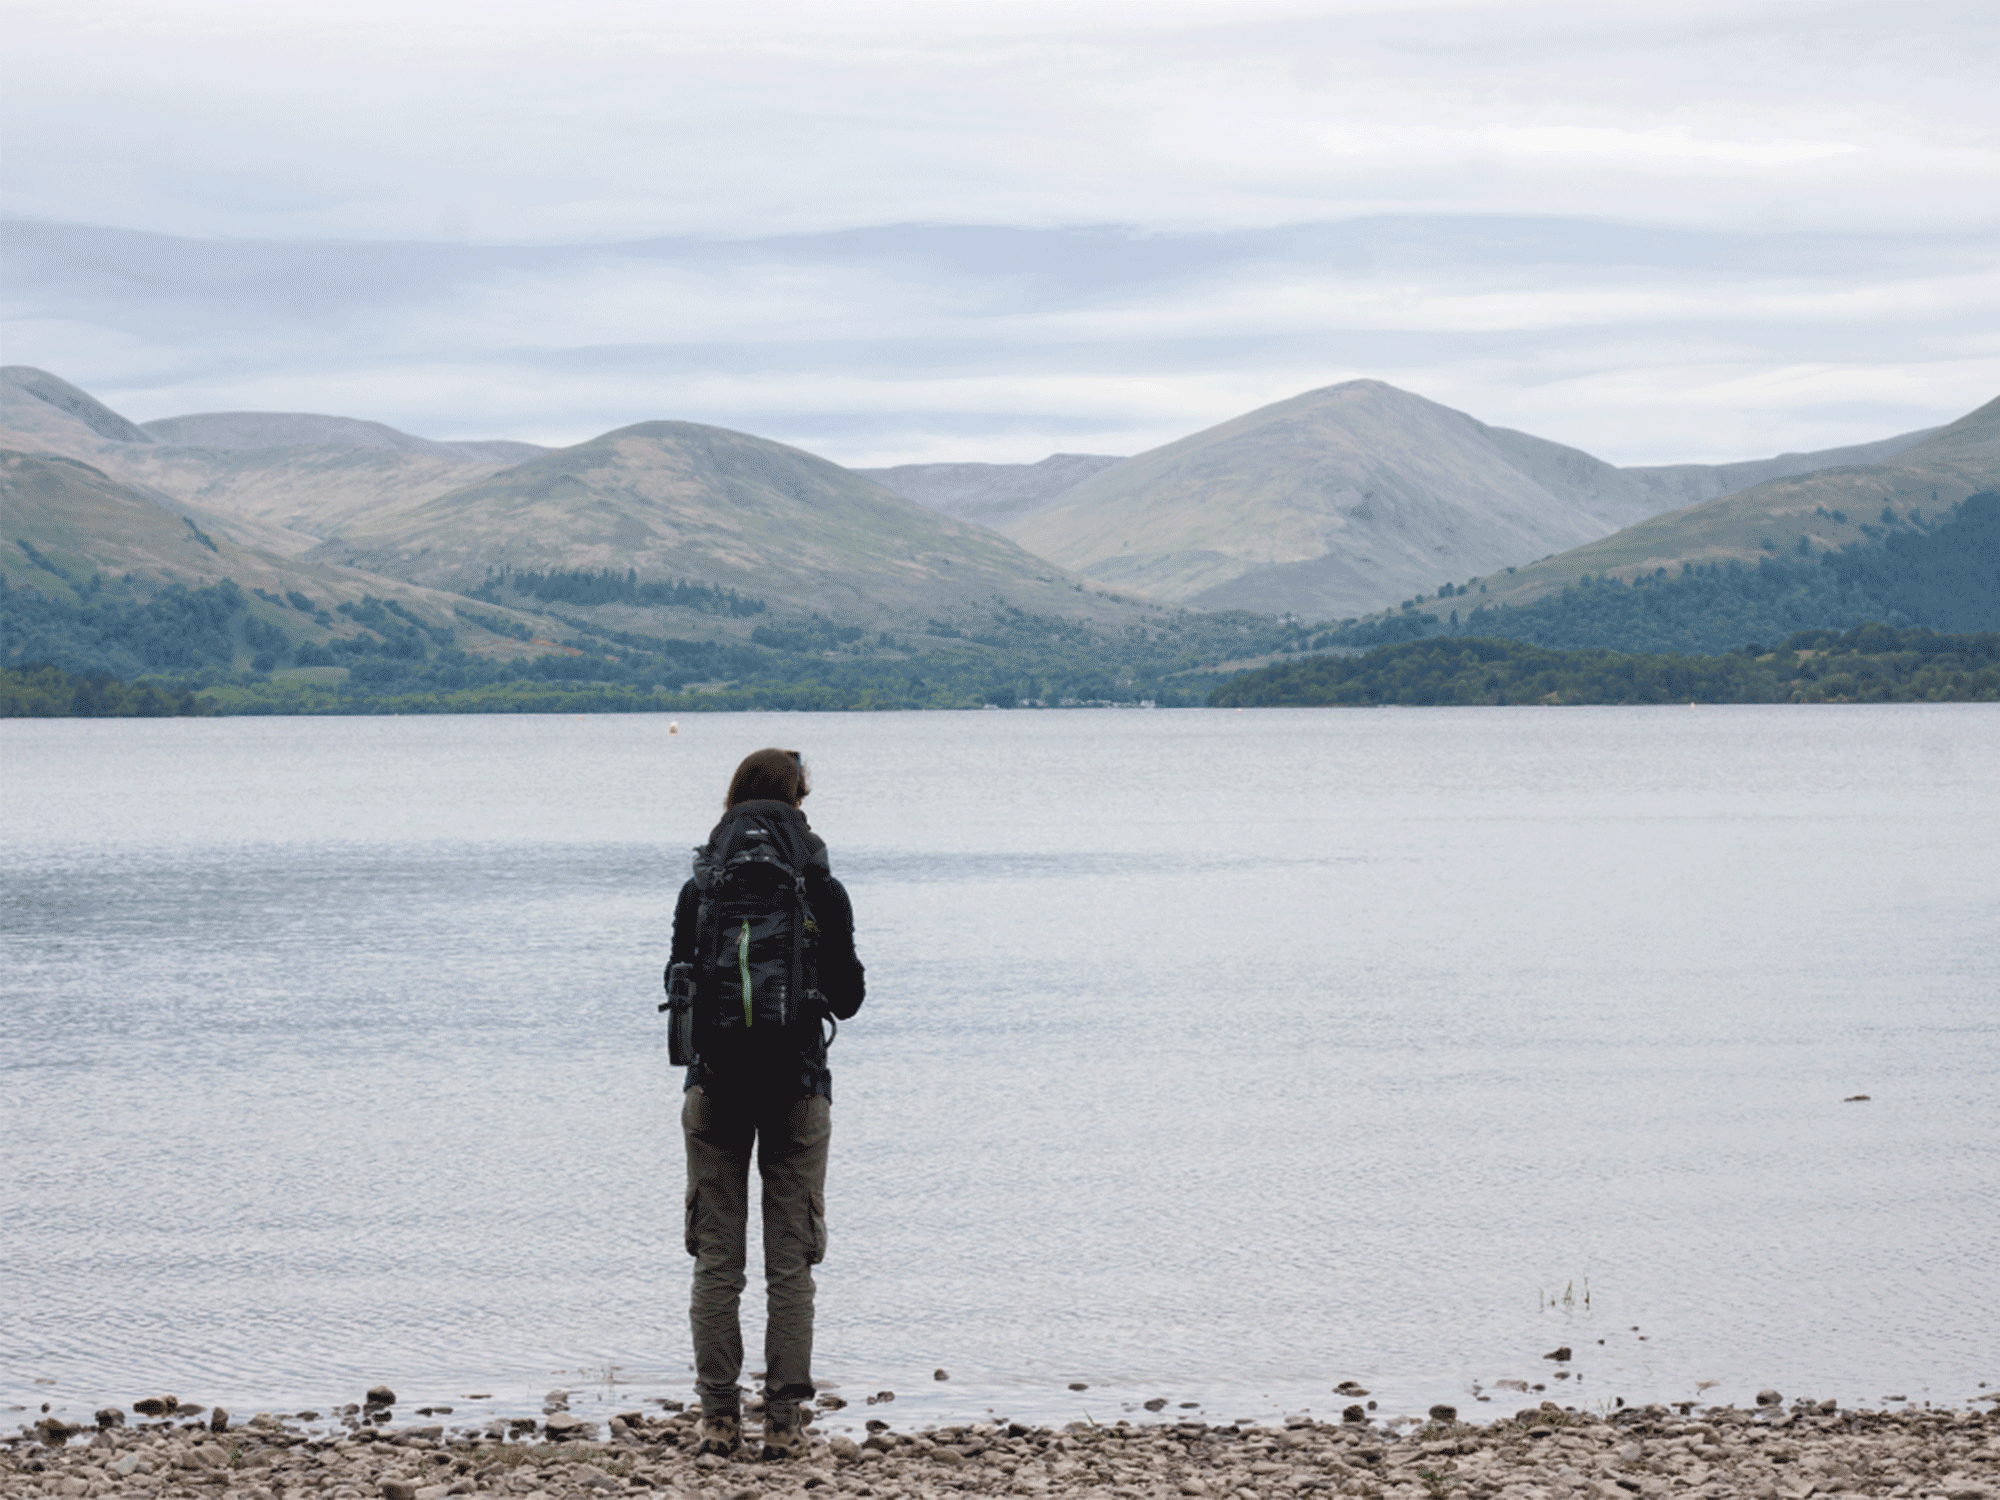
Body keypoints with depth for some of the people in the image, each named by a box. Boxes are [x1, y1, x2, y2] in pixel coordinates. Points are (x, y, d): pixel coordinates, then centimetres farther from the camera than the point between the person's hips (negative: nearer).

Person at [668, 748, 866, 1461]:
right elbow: (848, 998, 2)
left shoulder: (700, 890, -1)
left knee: (716, 1260, 6)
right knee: (791, 1262, 3)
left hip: (715, 1087, 1)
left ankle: (718, 1416, 4)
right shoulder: (823, 891, -3)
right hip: (798, 1088, -1)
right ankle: (785, 1421, -1)